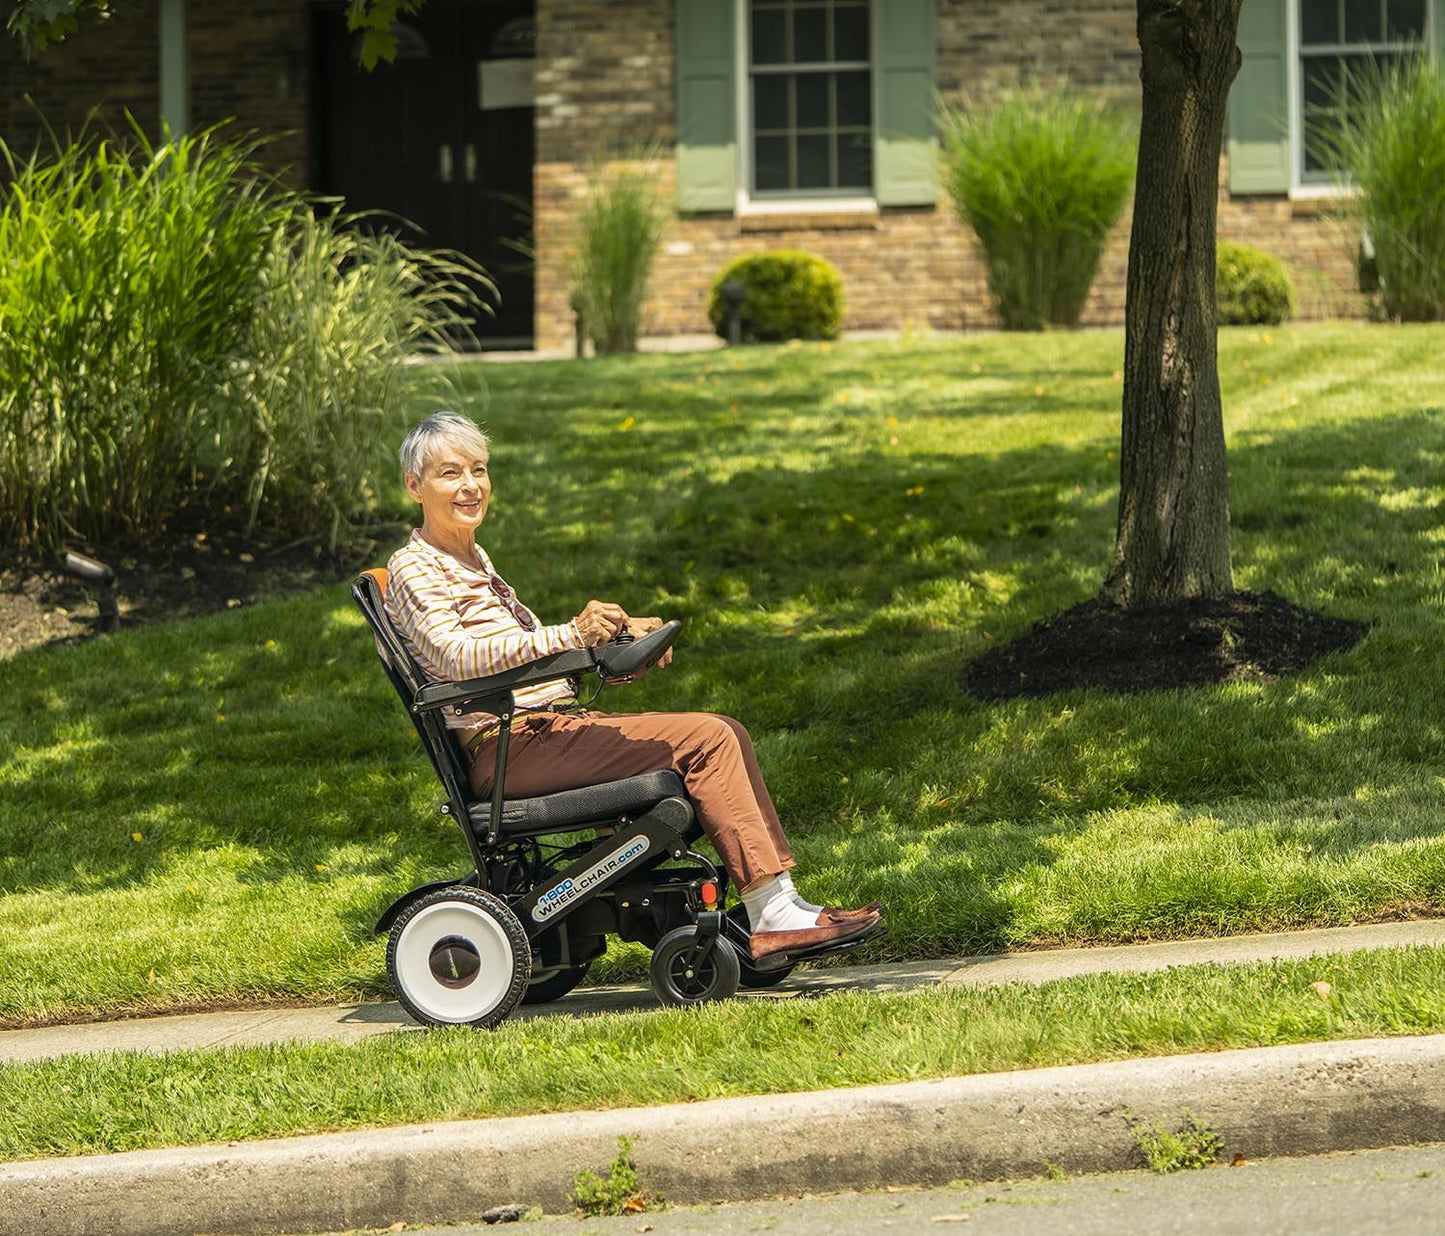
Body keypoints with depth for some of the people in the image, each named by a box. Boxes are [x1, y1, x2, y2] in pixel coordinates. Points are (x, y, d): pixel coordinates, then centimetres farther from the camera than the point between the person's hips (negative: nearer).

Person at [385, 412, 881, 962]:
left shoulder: (473, 559, 22)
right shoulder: (412, 569, -7)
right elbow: (455, 655, -24)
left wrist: (616, 632, 9)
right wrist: (570, 634, -33)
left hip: (549, 727, 9)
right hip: (507, 751, -9)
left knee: (726, 734, 1)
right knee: (706, 741, -18)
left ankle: (779, 905, -5)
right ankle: (773, 911, -18)